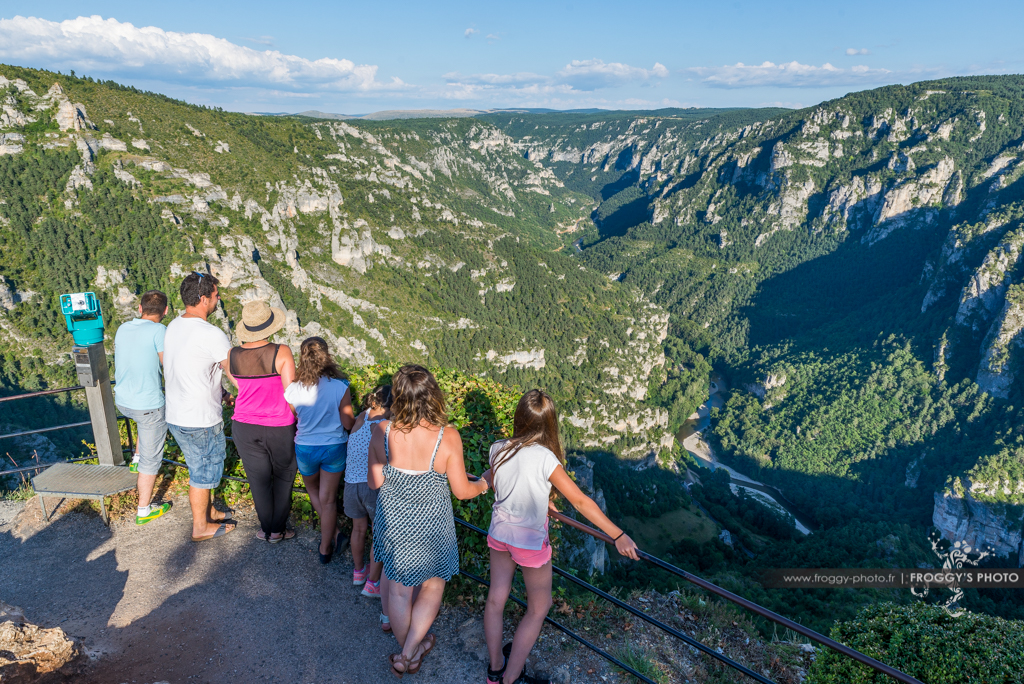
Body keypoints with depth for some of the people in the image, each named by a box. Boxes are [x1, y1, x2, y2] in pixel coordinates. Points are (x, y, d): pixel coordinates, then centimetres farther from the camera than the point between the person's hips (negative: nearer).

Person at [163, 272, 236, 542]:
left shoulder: (174, 326, 4)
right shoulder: (210, 334, -25)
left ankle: (208, 512, 41)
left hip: (176, 416, 9)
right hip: (200, 421, -8)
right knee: (203, 473, 10)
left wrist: (221, 393, 15)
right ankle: (201, 527, 26)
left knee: (200, 467, 25)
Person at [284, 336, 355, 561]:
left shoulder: (293, 390, -15)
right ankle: (325, 548, 26)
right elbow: (348, 424, -13)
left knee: (312, 489, 30)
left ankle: (331, 531, 33)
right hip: (334, 447, -1)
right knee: (328, 499, 13)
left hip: (305, 448, 1)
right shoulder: (340, 388, -20)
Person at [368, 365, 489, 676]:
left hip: (392, 522, 2)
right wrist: (482, 485, 8)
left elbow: (374, 482, -6)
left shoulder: (381, 432, -19)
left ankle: (408, 652, 42)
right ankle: (409, 654, 30)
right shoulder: (447, 437, -24)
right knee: (433, 586, 24)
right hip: (431, 525, -2)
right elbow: (461, 490, -14)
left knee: (398, 590, 23)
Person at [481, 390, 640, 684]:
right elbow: (580, 501, -25)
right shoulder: (545, 458, -27)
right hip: (531, 541, -5)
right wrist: (618, 535, -20)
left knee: (496, 598, 20)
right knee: (538, 608, 16)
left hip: (499, 533, 5)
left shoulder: (497, 449, -12)